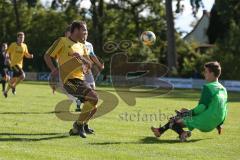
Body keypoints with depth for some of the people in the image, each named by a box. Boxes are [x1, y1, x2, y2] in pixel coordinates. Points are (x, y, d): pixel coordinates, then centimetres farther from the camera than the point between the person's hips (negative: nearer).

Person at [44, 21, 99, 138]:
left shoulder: (82, 47, 20)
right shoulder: (62, 41, 0)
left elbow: (89, 64, 13)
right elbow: (47, 56, -1)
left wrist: (81, 57, -8)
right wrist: (53, 69, -17)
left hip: (80, 80, 8)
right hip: (70, 80, -8)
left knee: (93, 106, 8)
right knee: (93, 97, -23)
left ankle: (76, 129, 26)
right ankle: (79, 124, -10)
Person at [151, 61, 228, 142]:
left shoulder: (208, 87, -17)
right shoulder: (223, 89, 10)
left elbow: (202, 107, -21)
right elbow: (224, 109, 15)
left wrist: (190, 112, -5)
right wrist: (218, 124, 24)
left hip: (204, 122, -9)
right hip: (213, 124, 9)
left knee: (173, 120, 3)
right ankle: (161, 130, 28)